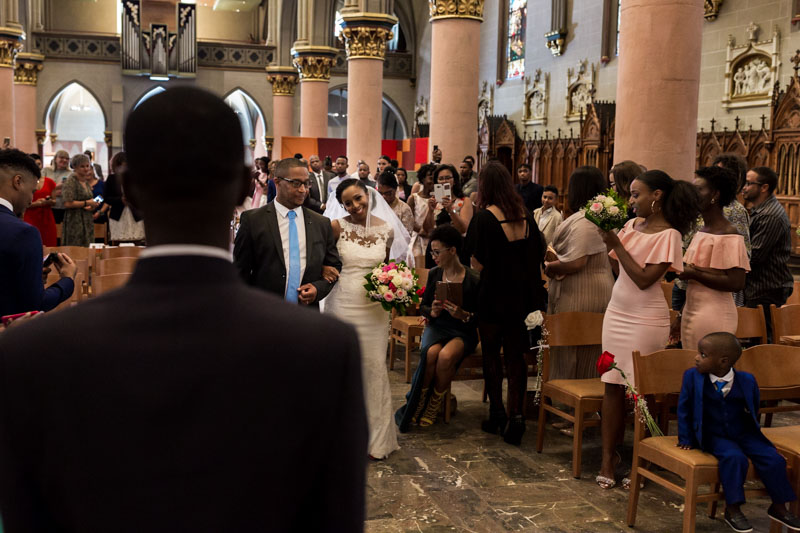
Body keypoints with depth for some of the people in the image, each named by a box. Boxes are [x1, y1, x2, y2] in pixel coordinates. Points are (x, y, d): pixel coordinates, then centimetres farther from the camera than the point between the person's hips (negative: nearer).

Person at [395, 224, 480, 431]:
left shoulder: (473, 280, -9)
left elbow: (480, 317, -5)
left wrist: (463, 315, -24)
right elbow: (423, 305, 13)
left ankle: (433, 409, -13)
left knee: (446, 356, -35)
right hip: (436, 326, 3)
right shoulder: (434, 274, 5)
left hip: (462, 331, -3)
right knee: (431, 353, -32)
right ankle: (416, 408, -16)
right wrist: (432, 312, -9)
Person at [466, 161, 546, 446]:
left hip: (494, 295, -4)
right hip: (524, 294, 5)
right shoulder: (525, 214, 1)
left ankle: (497, 414, 18)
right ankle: (516, 414, 4)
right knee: (516, 354, 11)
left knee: (492, 353, 12)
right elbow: (539, 254, 7)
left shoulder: (484, 217, -15)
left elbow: (478, 264, -17)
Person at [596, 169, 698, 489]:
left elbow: (644, 279, -19)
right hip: (617, 312, 7)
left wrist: (616, 244, -16)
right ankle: (608, 459, 15)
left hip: (645, 319, -7)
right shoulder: (632, 226, 7)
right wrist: (608, 240, -3)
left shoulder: (668, 235, -12)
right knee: (612, 386, 7)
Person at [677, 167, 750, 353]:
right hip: (691, 312, 8)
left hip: (713, 316, -8)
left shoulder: (728, 236, -14)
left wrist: (694, 274, -17)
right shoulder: (702, 230, 13)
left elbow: (736, 283, -21)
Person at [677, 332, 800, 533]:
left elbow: (753, 411, 13)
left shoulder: (747, 380, -6)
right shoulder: (692, 377, -8)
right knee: (734, 457, -31)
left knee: (774, 459, -14)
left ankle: (779, 507, 9)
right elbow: (684, 409, 1)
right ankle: (732, 509, -16)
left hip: (743, 433, 3)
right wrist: (686, 439, 1)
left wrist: (753, 434, 13)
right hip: (713, 436, -2)